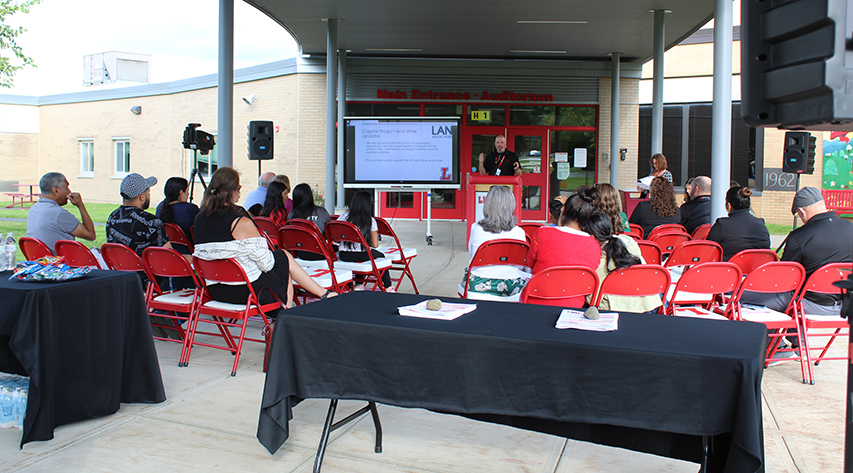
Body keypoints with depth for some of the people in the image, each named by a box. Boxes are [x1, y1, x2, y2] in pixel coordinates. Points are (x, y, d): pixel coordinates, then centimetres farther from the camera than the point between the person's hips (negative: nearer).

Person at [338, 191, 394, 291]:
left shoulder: (343, 216, 0)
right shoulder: (371, 221, -7)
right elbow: (375, 244, -7)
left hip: (343, 256, 4)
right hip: (360, 256, -4)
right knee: (381, 256, 25)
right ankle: (388, 287, 29)